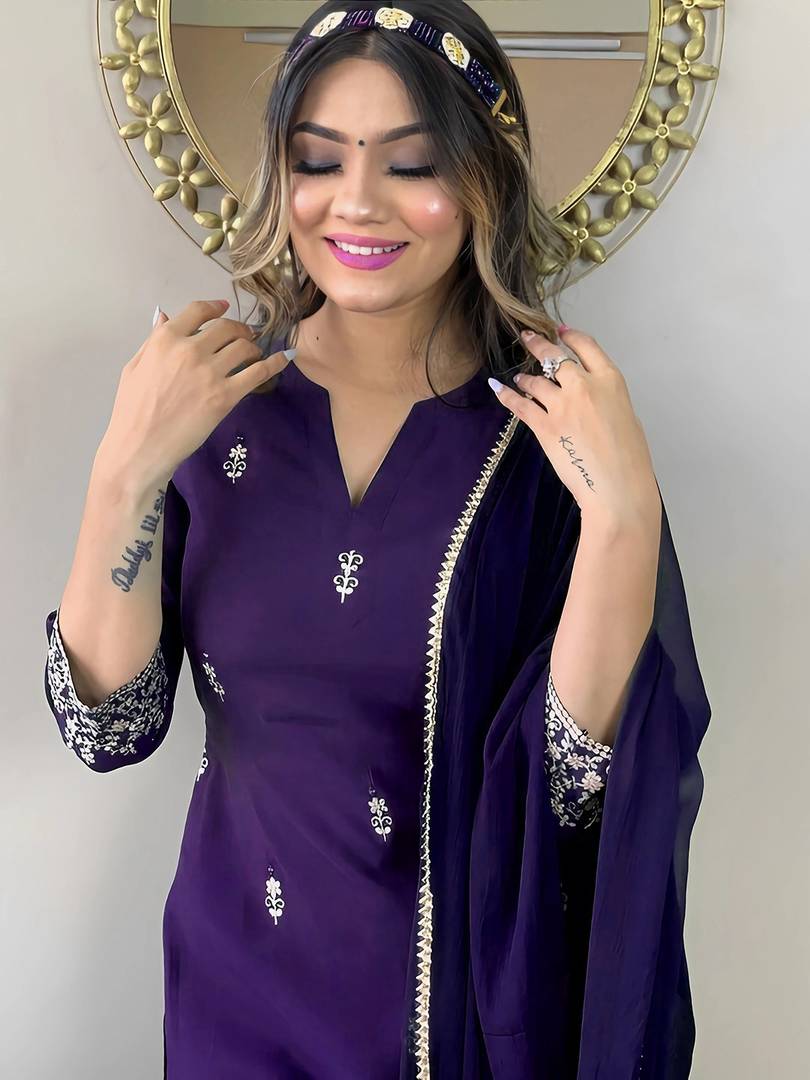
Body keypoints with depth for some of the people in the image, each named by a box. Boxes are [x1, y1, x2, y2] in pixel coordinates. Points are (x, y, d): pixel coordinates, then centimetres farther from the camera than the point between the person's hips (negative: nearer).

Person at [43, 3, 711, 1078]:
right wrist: (130, 471, -22)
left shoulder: (556, 426, -14)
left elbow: (575, 781, -17)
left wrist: (623, 512, -28)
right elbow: (110, 727, -10)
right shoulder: (219, 397, -8)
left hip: (473, 988, -1)